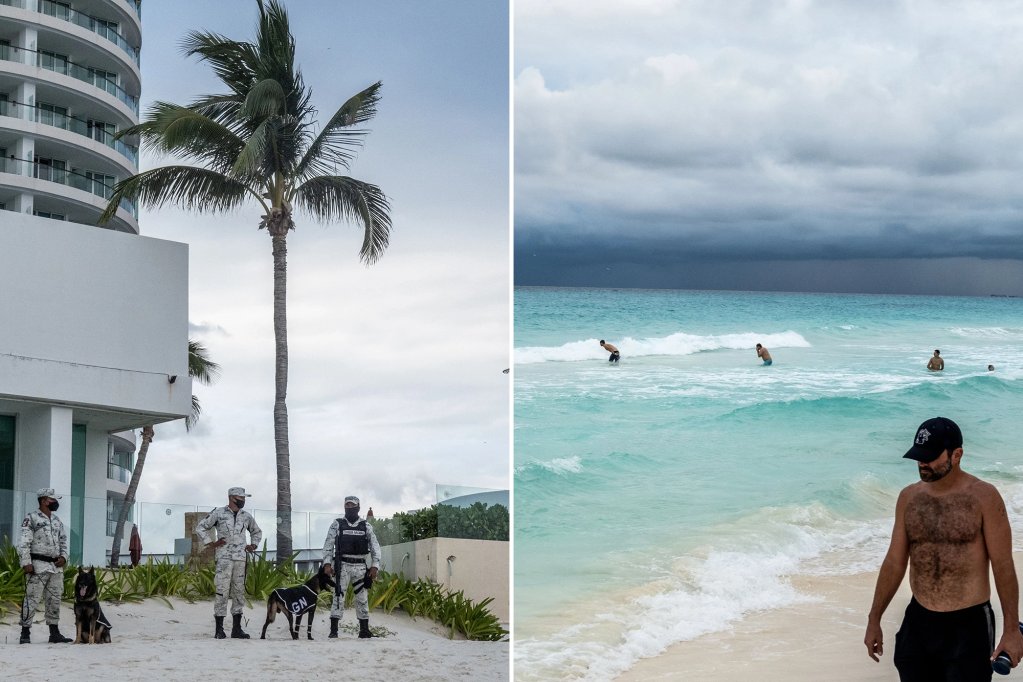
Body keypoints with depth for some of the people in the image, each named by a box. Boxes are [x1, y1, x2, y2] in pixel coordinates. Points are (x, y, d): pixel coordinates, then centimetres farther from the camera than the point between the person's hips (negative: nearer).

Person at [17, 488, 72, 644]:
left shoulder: (57, 520, 16)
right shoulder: (32, 519, -6)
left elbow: (63, 542, 23)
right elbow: (23, 543, -11)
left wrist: (63, 557, 5)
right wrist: (26, 563, -19)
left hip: (56, 566, 7)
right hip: (38, 566, -7)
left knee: (55, 599, 9)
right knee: (32, 599, -8)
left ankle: (54, 633, 16)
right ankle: (25, 633, -4)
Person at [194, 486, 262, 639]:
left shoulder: (246, 516, 13)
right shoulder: (219, 513, 0)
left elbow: (256, 532, 31)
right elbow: (200, 527, 4)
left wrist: (253, 545, 16)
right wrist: (210, 543, -1)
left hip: (240, 559, 5)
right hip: (224, 558, -5)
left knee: (239, 592, 5)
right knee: (222, 592, -8)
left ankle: (237, 629, 9)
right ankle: (219, 629, -5)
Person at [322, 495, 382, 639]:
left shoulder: (366, 526, 10)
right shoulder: (337, 524, 5)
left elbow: (375, 547, 7)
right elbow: (328, 545, 1)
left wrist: (375, 566, -4)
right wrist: (327, 563, -11)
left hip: (360, 566, 2)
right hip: (342, 566, -2)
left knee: (363, 599, 4)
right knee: (338, 597, -8)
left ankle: (364, 631, 10)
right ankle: (333, 631, -8)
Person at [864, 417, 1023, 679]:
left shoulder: (983, 497, -11)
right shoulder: (909, 497, 3)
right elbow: (894, 562, 9)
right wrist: (874, 620, 10)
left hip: (969, 624, -5)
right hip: (918, 621, 5)